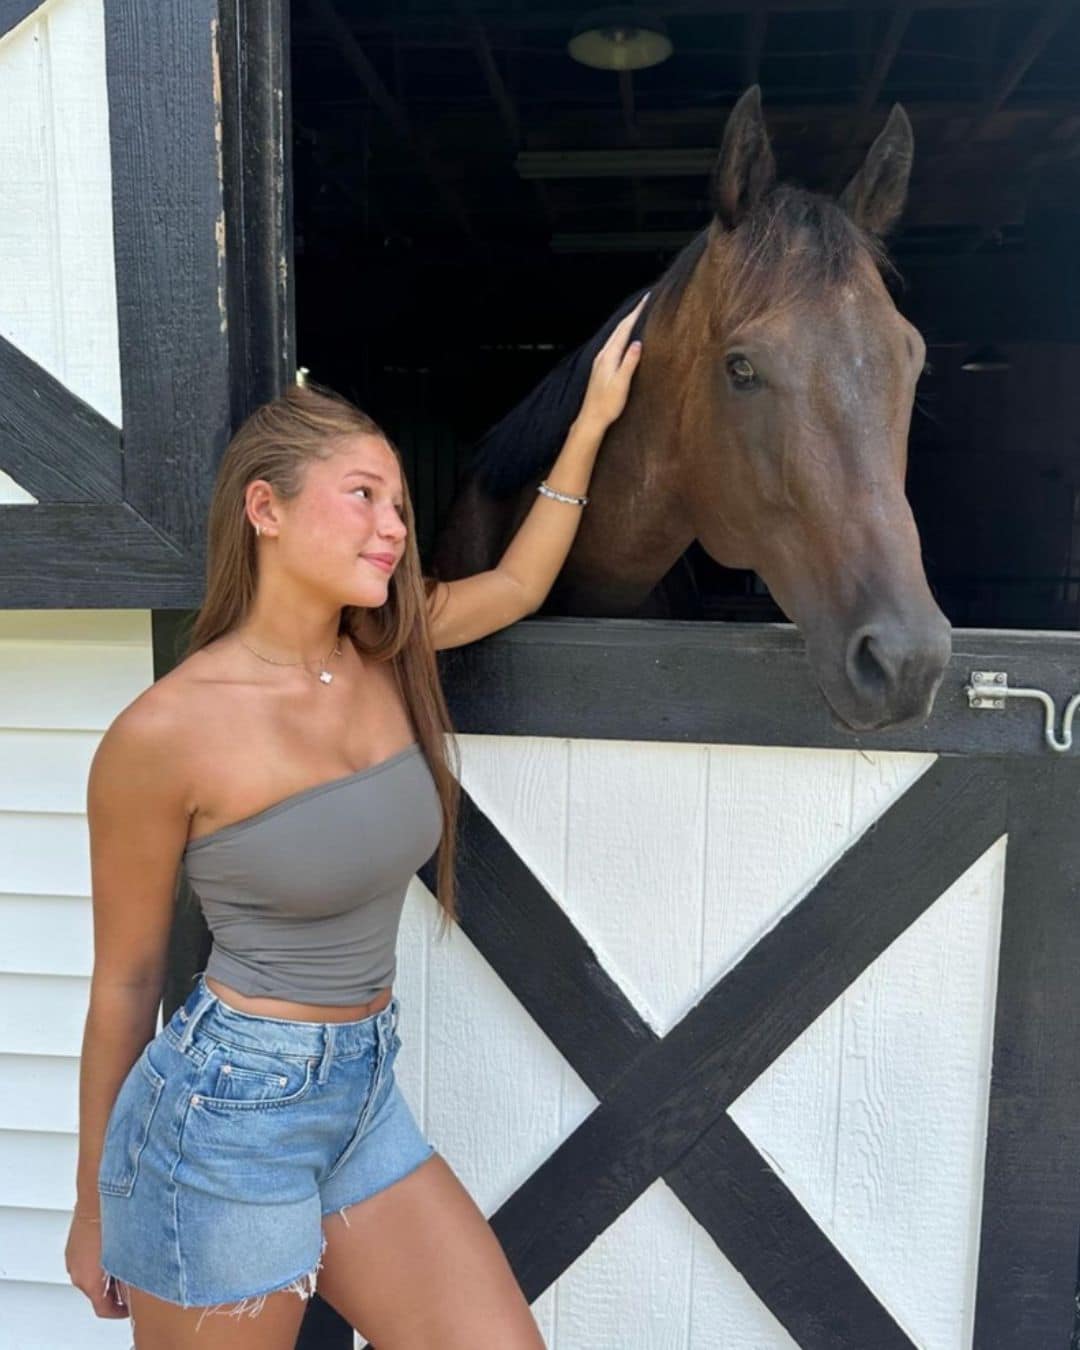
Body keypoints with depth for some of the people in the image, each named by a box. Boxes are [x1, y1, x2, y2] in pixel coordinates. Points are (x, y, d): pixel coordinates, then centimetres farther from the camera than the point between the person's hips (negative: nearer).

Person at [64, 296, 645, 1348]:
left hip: (367, 1093, 6)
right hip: (228, 1110, -5)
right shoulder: (164, 731, -18)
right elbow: (124, 982, -8)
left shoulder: (384, 655, -2)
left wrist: (593, 419, 13)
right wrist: (94, 1206, 5)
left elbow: (518, 584, 14)